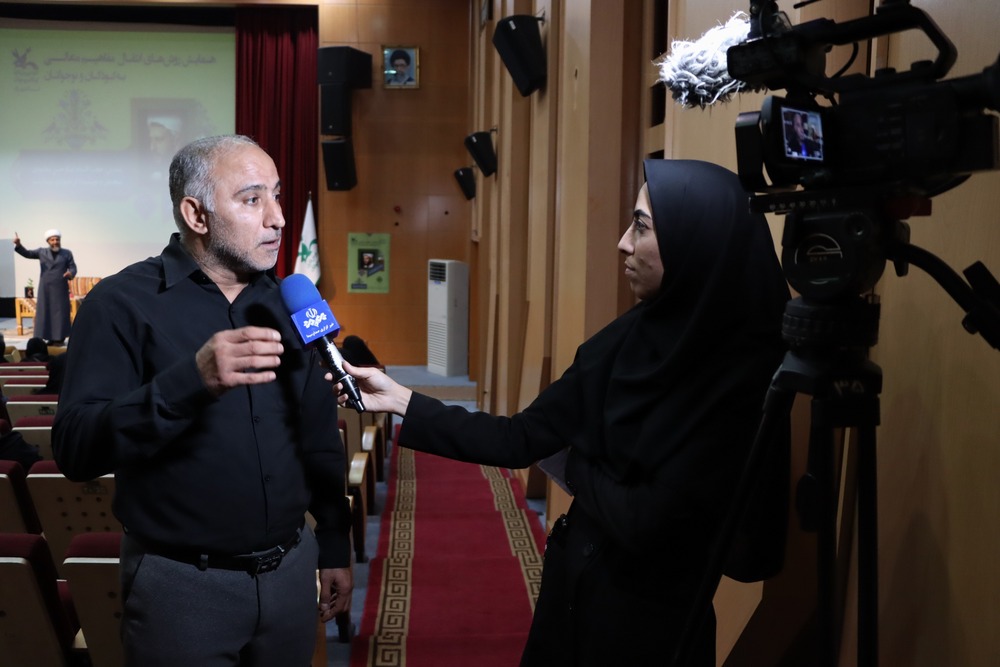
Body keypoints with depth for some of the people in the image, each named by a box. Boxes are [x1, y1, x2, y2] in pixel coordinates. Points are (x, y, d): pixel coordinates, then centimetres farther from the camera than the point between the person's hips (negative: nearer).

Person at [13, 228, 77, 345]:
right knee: (45, 312, 1)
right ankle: (50, 338, 6)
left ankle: (59, 338, 4)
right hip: (45, 289, 2)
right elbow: (27, 253, 2)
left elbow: (73, 267, 0)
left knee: (60, 312, -1)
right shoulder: (42, 252, 9)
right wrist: (18, 245, -17)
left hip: (61, 289, -2)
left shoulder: (67, 253, 5)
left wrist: (71, 273, -23)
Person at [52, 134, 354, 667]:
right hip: (182, 583, -5)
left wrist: (335, 548, 12)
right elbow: (75, 451, -21)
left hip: (290, 570, 5)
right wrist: (191, 381, -33)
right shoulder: (122, 303, -10)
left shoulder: (286, 303, 6)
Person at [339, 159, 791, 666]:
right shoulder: (624, 340, -3)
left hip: (648, 619, -6)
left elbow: (646, 524, -26)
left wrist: (578, 467, -7)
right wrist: (400, 401, -2)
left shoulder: (743, 372, -24)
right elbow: (519, 440, 1)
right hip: (571, 584, 6)